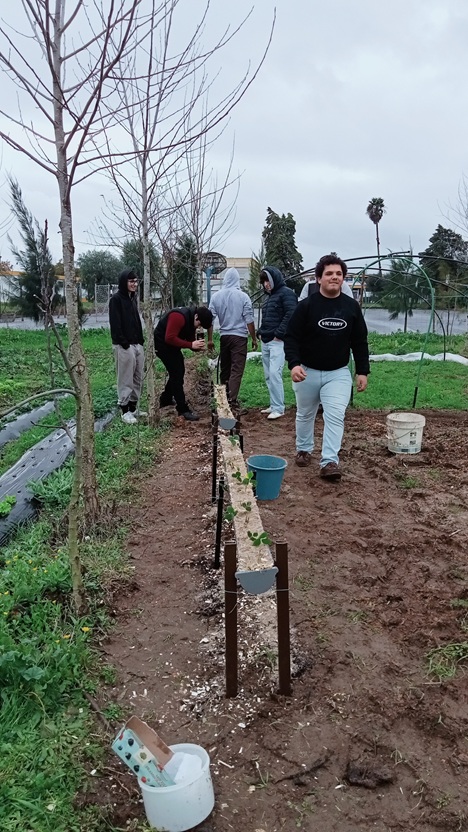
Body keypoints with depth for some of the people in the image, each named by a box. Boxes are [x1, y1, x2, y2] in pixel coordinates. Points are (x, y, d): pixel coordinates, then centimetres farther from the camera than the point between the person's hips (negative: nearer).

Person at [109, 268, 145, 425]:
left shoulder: (133, 298, 17)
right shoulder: (116, 299, -8)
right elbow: (115, 324, -14)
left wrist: (140, 341, 12)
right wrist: (124, 343, -17)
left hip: (137, 344, 8)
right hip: (124, 346, -8)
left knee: (138, 378, 10)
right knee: (125, 380, -3)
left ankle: (134, 407, 19)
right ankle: (125, 411, 3)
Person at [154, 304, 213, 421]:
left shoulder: (191, 319, 1)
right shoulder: (179, 316, -28)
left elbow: (189, 338, 7)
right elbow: (169, 338, -32)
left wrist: (198, 346, -15)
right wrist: (191, 345, -33)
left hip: (171, 345, 10)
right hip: (162, 344, -10)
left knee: (179, 371, 17)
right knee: (177, 374, -12)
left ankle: (166, 399, 36)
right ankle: (183, 409, -9)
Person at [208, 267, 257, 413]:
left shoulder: (215, 296, 3)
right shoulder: (243, 296, -6)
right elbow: (249, 320, -7)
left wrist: (210, 339, 11)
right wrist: (254, 339, 2)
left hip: (224, 336, 4)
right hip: (239, 337, -4)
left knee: (225, 369, 14)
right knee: (236, 370, -6)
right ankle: (232, 401, -14)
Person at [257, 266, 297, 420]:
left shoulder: (286, 293, -6)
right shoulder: (270, 296, 21)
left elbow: (290, 315, -17)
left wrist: (279, 334, -18)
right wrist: (261, 332, 13)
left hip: (278, 342, -9)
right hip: (266, 342, 9)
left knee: (274, 374, -14)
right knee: (268, 376, 9)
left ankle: (278, 408, -9)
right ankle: (274, 405, 17)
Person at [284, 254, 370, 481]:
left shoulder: (352, 306, -2)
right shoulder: (306, 305, -11)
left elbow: (360, 342, 5)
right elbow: (291, 337, -12)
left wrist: (362, 371, 1)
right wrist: (294, 364, -27)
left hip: (338, 373, 1)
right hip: (308, 371, -1)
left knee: (335, 415, -12)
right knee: (305, 414, 15)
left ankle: (330, 462, -9)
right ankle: (303, 449, 37)